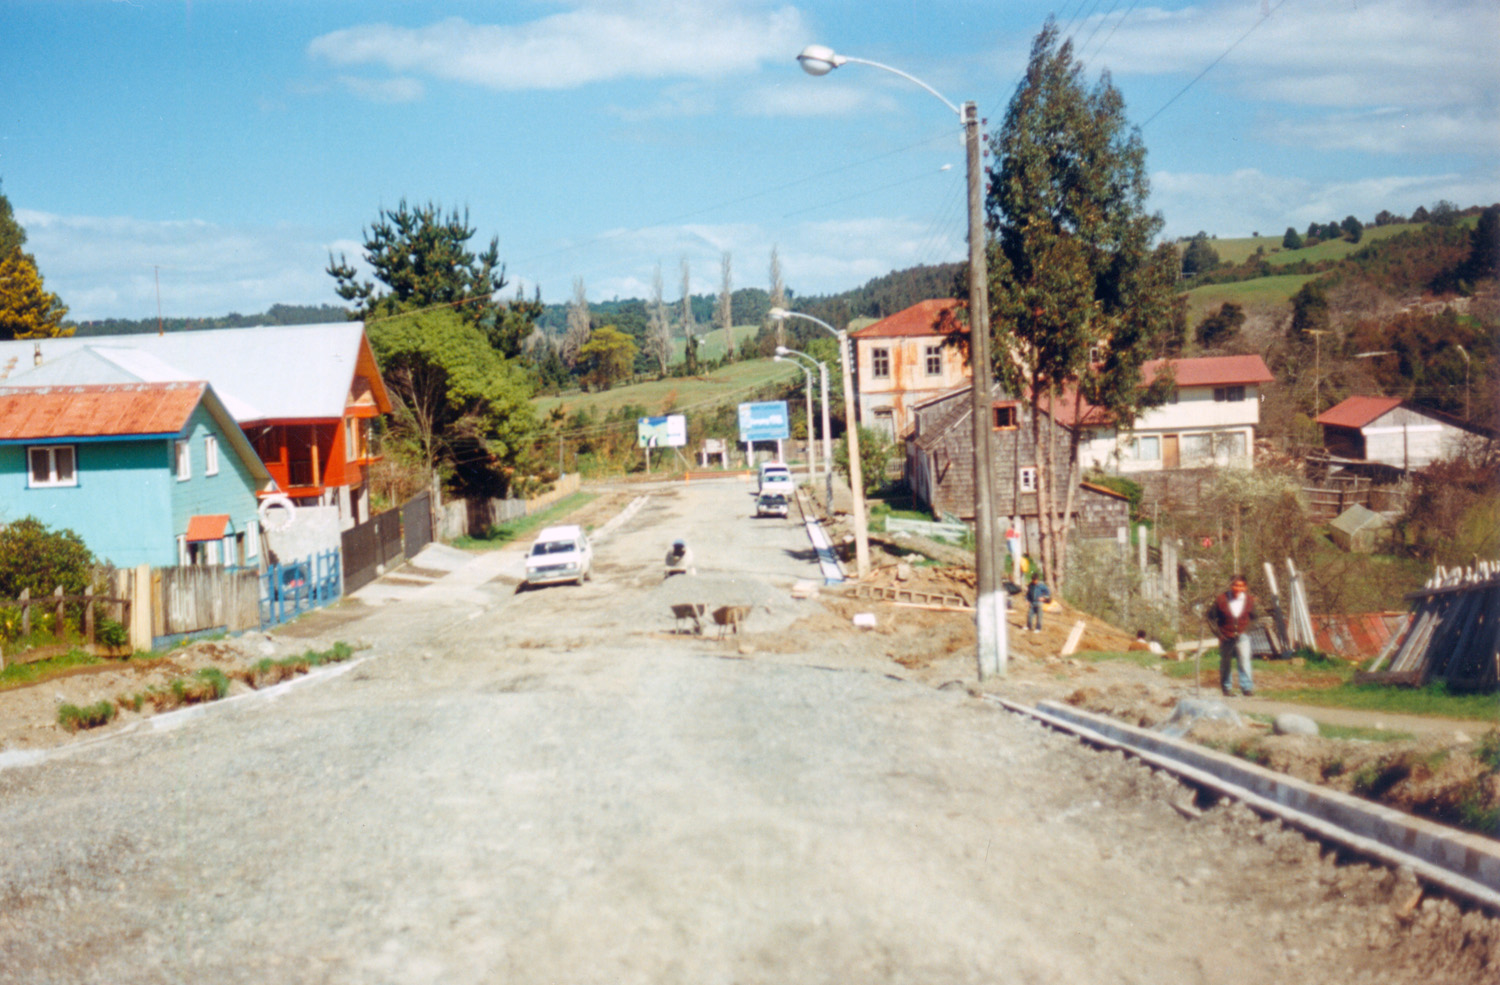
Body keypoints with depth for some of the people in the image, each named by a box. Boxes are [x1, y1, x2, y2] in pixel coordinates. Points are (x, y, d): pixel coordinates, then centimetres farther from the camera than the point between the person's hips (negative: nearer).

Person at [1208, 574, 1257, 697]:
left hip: (1242, 637, 0)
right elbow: (1211, 616, 2)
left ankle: (1247, 687, -14)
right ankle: (1225, 688, 22)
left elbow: (1252, 617, 16)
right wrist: (1218, 633, -3)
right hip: (1226, 638, 0)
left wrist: (1247, 630, 4)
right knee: (1225, 664, 9)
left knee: (1244, 660, -14)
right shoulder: (1222, 599, -6)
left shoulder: (1249, 600, -1)